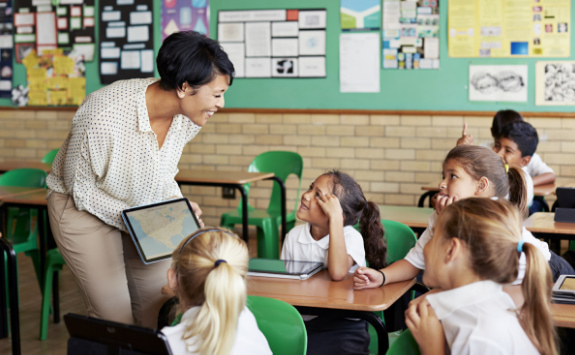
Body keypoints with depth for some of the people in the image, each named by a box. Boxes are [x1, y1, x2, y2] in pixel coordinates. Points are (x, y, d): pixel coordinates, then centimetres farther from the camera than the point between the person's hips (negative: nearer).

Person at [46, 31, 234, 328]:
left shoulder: (188, 116, -16)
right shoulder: (104, 117, -35)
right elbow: (80, 189, -19)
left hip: (143, 205, 6)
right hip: (84, 207, -5)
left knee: (160, 310, 5)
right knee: (115, 318, -7)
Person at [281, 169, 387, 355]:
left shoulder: (351, 237, -8)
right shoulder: (294, 236, 5)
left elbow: (338, 273, -29)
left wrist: (335, 217, -24)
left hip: (340, 325, -2)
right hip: (298, 322, 3)